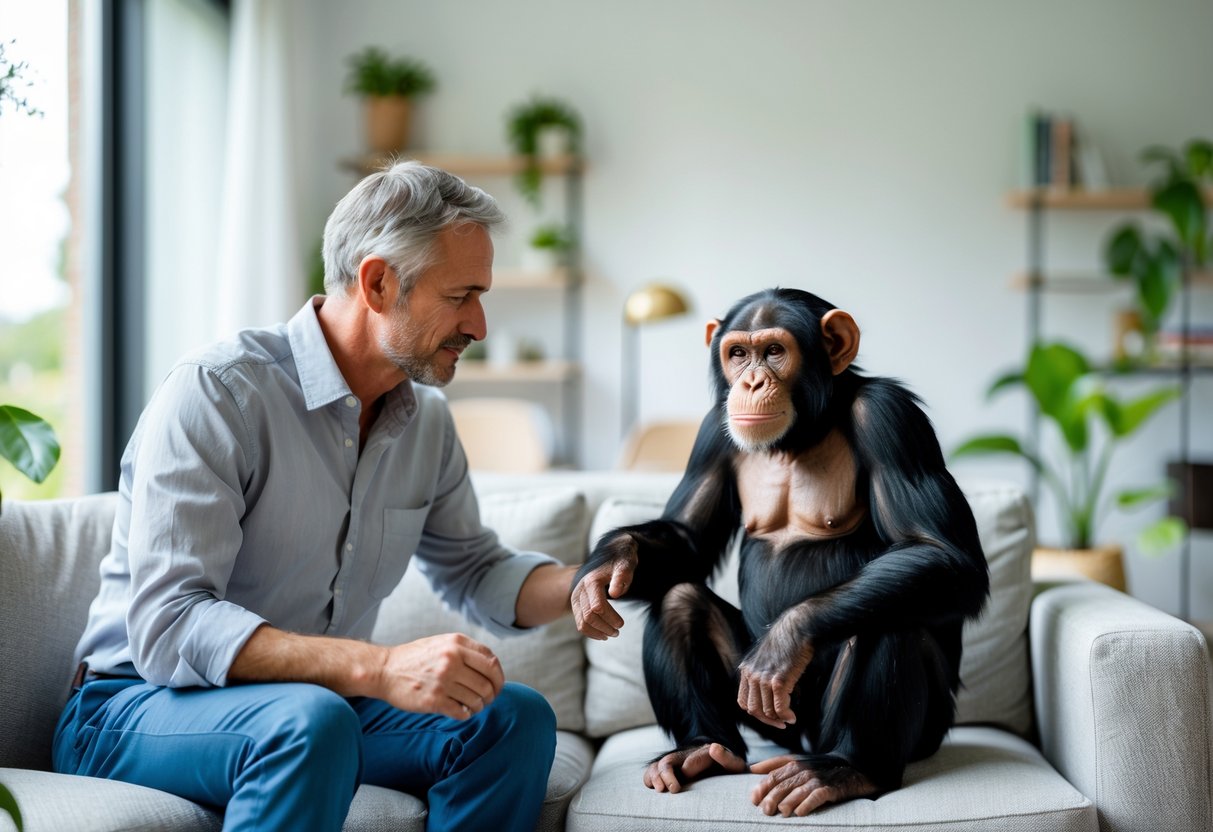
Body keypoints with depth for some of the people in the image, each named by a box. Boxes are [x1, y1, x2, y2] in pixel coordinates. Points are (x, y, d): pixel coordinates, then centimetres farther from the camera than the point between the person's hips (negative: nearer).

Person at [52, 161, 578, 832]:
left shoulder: (425, 422, 4)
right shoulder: (216, 391, -20)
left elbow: (474, 571, 19)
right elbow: (167, 628, -29)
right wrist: (379, 669, -40)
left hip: (318, 702, 7)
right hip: (135, 708, -7)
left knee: (516, 717, -12)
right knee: (311, 720, -37)